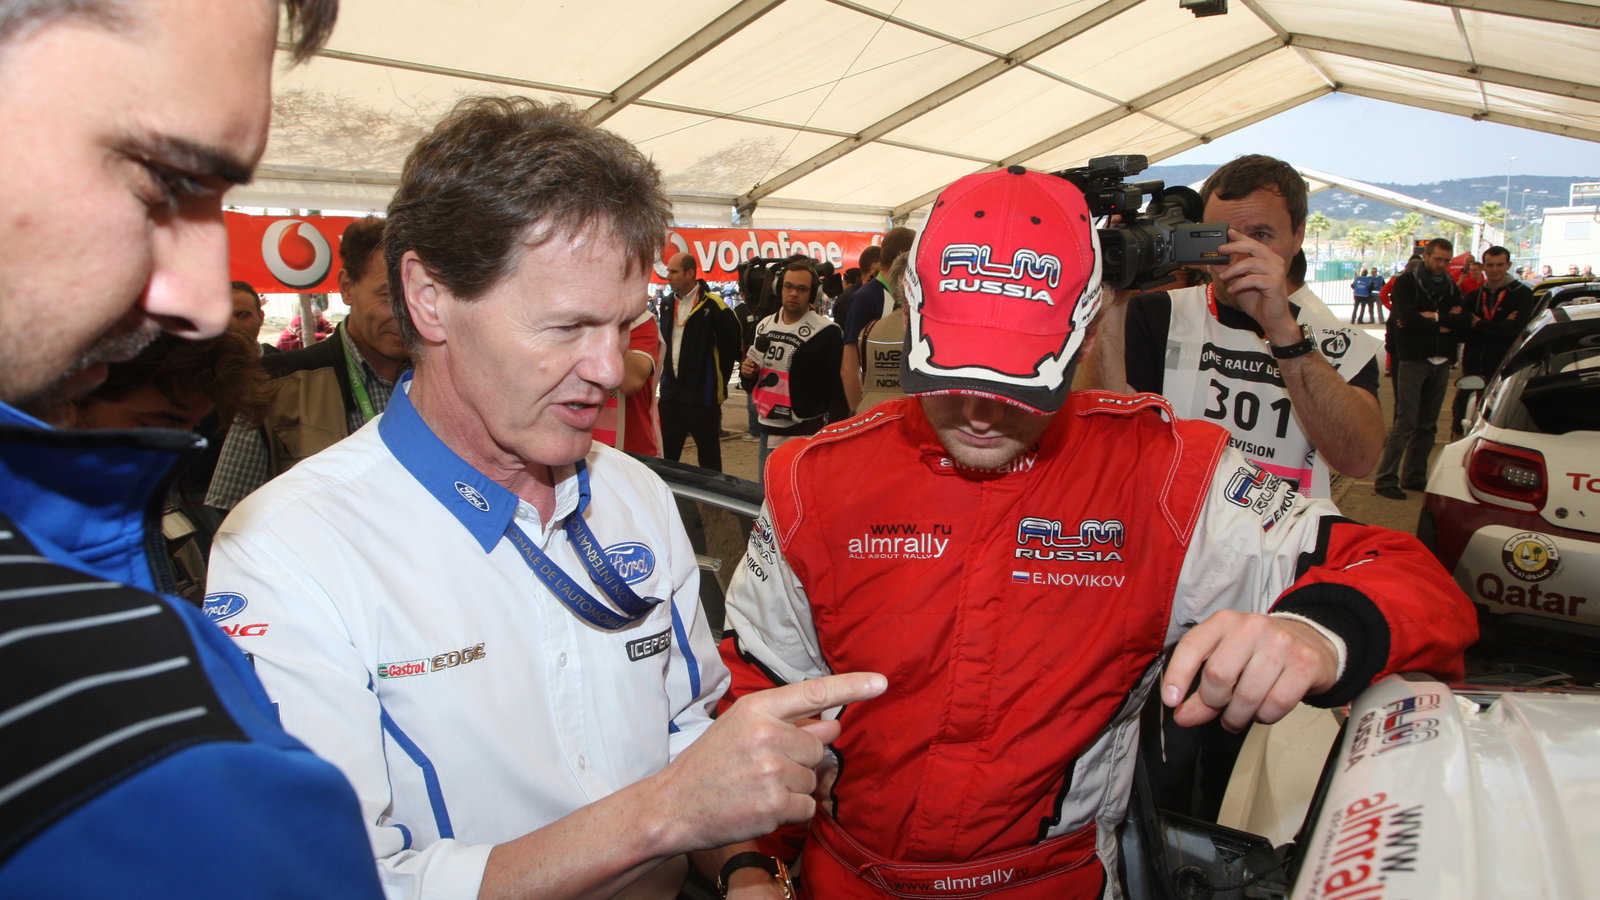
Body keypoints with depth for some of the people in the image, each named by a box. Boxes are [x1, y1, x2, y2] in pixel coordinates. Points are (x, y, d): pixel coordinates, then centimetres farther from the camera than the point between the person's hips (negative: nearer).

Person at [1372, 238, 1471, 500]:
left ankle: (1414, 476, 16)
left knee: (1427, 424, 8)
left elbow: (1466, 321, 0)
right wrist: (1445, 323, -7)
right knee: (1405, 422, -10)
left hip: (1441, 362, 6)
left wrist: (1434, 317, -12)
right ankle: (1385, 479, -7)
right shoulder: (1406, 283, -1)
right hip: (1412, 360, -6)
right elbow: (1408, 319, -17)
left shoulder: (1451, 288, 14)